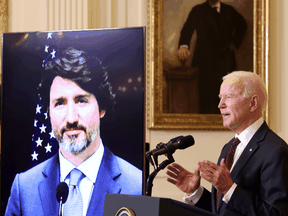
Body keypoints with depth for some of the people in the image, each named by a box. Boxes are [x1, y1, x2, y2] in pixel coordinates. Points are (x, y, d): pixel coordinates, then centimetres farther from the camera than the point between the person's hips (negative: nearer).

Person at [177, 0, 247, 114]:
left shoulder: (229, 10, 14)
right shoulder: (198, 11, 4)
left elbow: (242, 25, 31)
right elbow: (187, 29, -11)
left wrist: (235, 42, 16)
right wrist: (183, 46, -32)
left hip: (226, 59, 3)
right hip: (206, 61, -3)